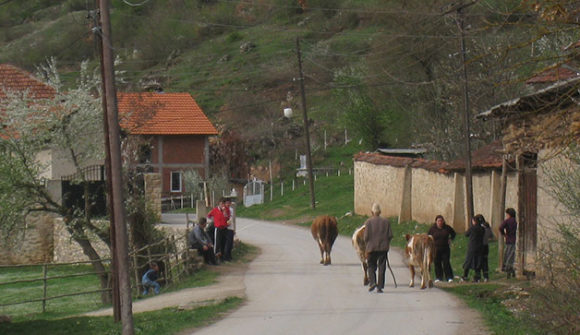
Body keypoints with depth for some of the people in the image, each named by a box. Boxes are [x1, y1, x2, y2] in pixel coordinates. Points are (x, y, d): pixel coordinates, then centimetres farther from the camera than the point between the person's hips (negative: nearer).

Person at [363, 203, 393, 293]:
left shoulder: (368, 222, -5)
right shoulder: (386, 222, 2)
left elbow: (366, 237, -8)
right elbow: (390, 235, 1)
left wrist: (368, 245, 10)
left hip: (371, 248, -1)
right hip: (383, 248, 2)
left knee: (371, 266, 11)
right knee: (381, 267, 6)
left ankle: (372, 282, -10)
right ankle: (380, 287, 3)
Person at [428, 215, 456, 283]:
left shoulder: (447, 228, 0)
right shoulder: (432, 228, -2)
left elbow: (453, 233, 18)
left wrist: (450, 239, 4)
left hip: (445, 248, 0)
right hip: (436, 248, 0)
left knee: (446, 263, -5)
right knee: (437, 263, 3)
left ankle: (449, 277, -2)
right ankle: (438, 277, 12)